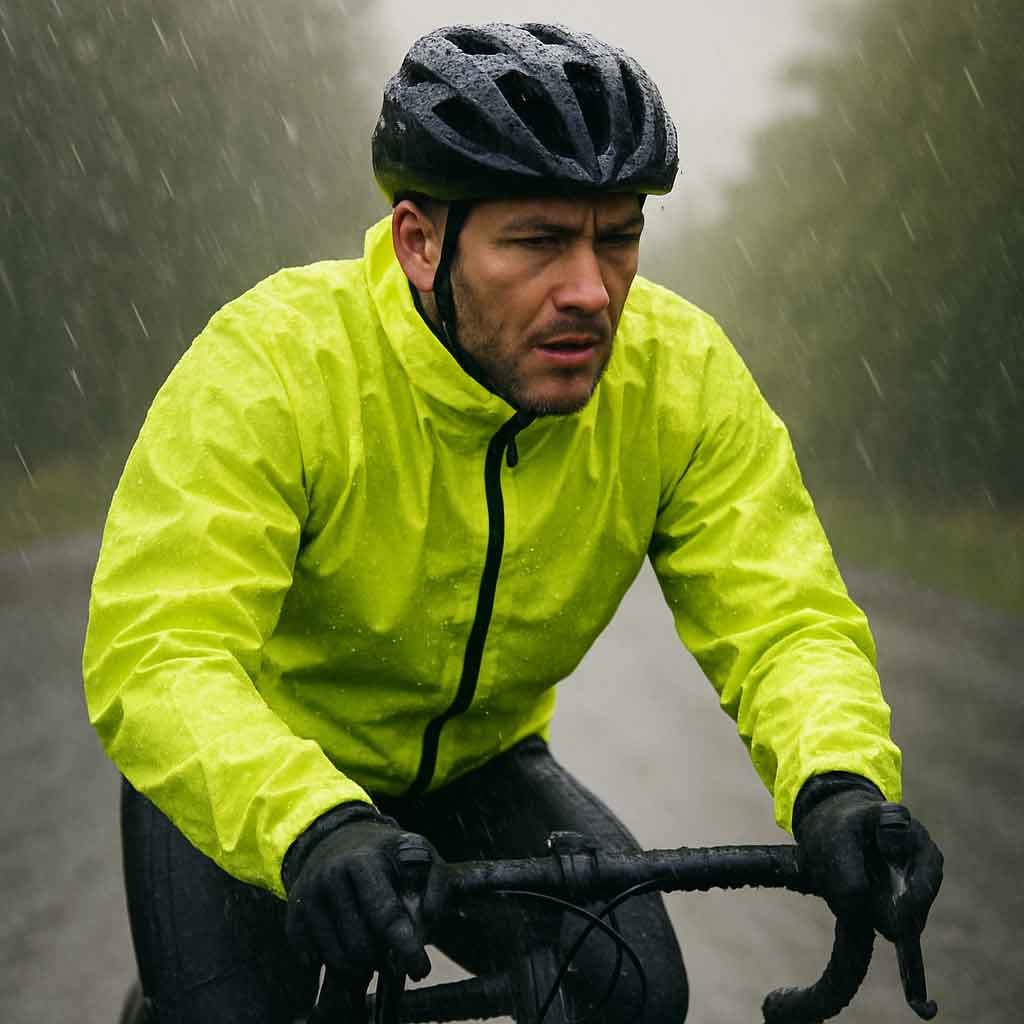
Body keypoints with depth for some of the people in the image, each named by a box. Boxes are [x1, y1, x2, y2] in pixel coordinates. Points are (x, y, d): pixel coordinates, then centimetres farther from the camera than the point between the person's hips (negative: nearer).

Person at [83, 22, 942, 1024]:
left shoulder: (679, 373, -20)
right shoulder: (274, 363, -31)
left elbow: (782, 616, -22)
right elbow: (153, 658, -40)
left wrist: (838, 784, -46)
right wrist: (319, 828, -59)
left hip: (473, 767, 3)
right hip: (254, 783, -3)